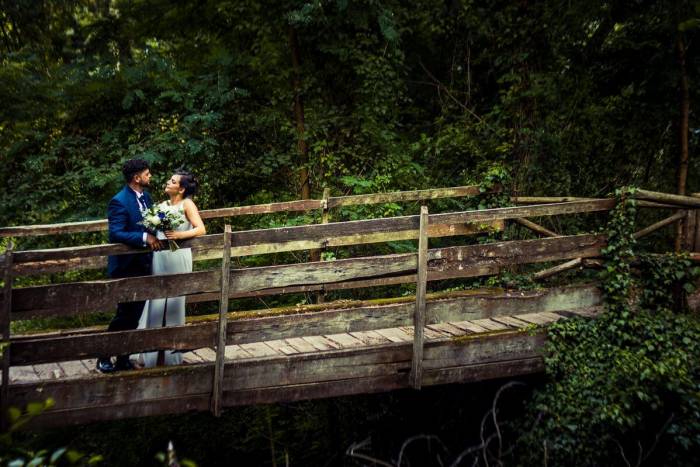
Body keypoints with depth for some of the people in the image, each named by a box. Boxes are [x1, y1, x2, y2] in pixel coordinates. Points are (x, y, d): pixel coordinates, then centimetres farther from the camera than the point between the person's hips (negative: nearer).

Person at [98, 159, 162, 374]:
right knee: (125, 314, -1)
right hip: (126, 267, -8)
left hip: (143, 265, 8)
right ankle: (104, 357, 15)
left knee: (135, 314, 12)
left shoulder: (146, 196, 7)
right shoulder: (119, 202, -18)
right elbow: (115, 234, -25)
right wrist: (145, 237, -30)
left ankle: (123, 359, 22)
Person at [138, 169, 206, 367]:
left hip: (177, 258, -5)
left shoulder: (187, 204, -4)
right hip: (159, 257, 5)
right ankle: (156, 353, 15)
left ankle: (172, 354, 17)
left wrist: (179, 235, -24)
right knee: (157, 304, 5)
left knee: (173, 304, 4)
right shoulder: (163, 205, 11)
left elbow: (201, 229, -13)